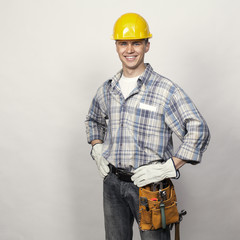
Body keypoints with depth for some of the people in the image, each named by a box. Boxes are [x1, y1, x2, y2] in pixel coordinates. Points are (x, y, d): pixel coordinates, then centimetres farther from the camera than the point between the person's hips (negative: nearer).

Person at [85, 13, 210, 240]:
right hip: (112, 182, 5)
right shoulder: (107, 89, 8)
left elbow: (198, 130, -13)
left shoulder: (165, 89, -9)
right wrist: (97, 152, 12)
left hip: (149, 184, -4)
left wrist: (168, 168, -18)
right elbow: (93, 120, 27)